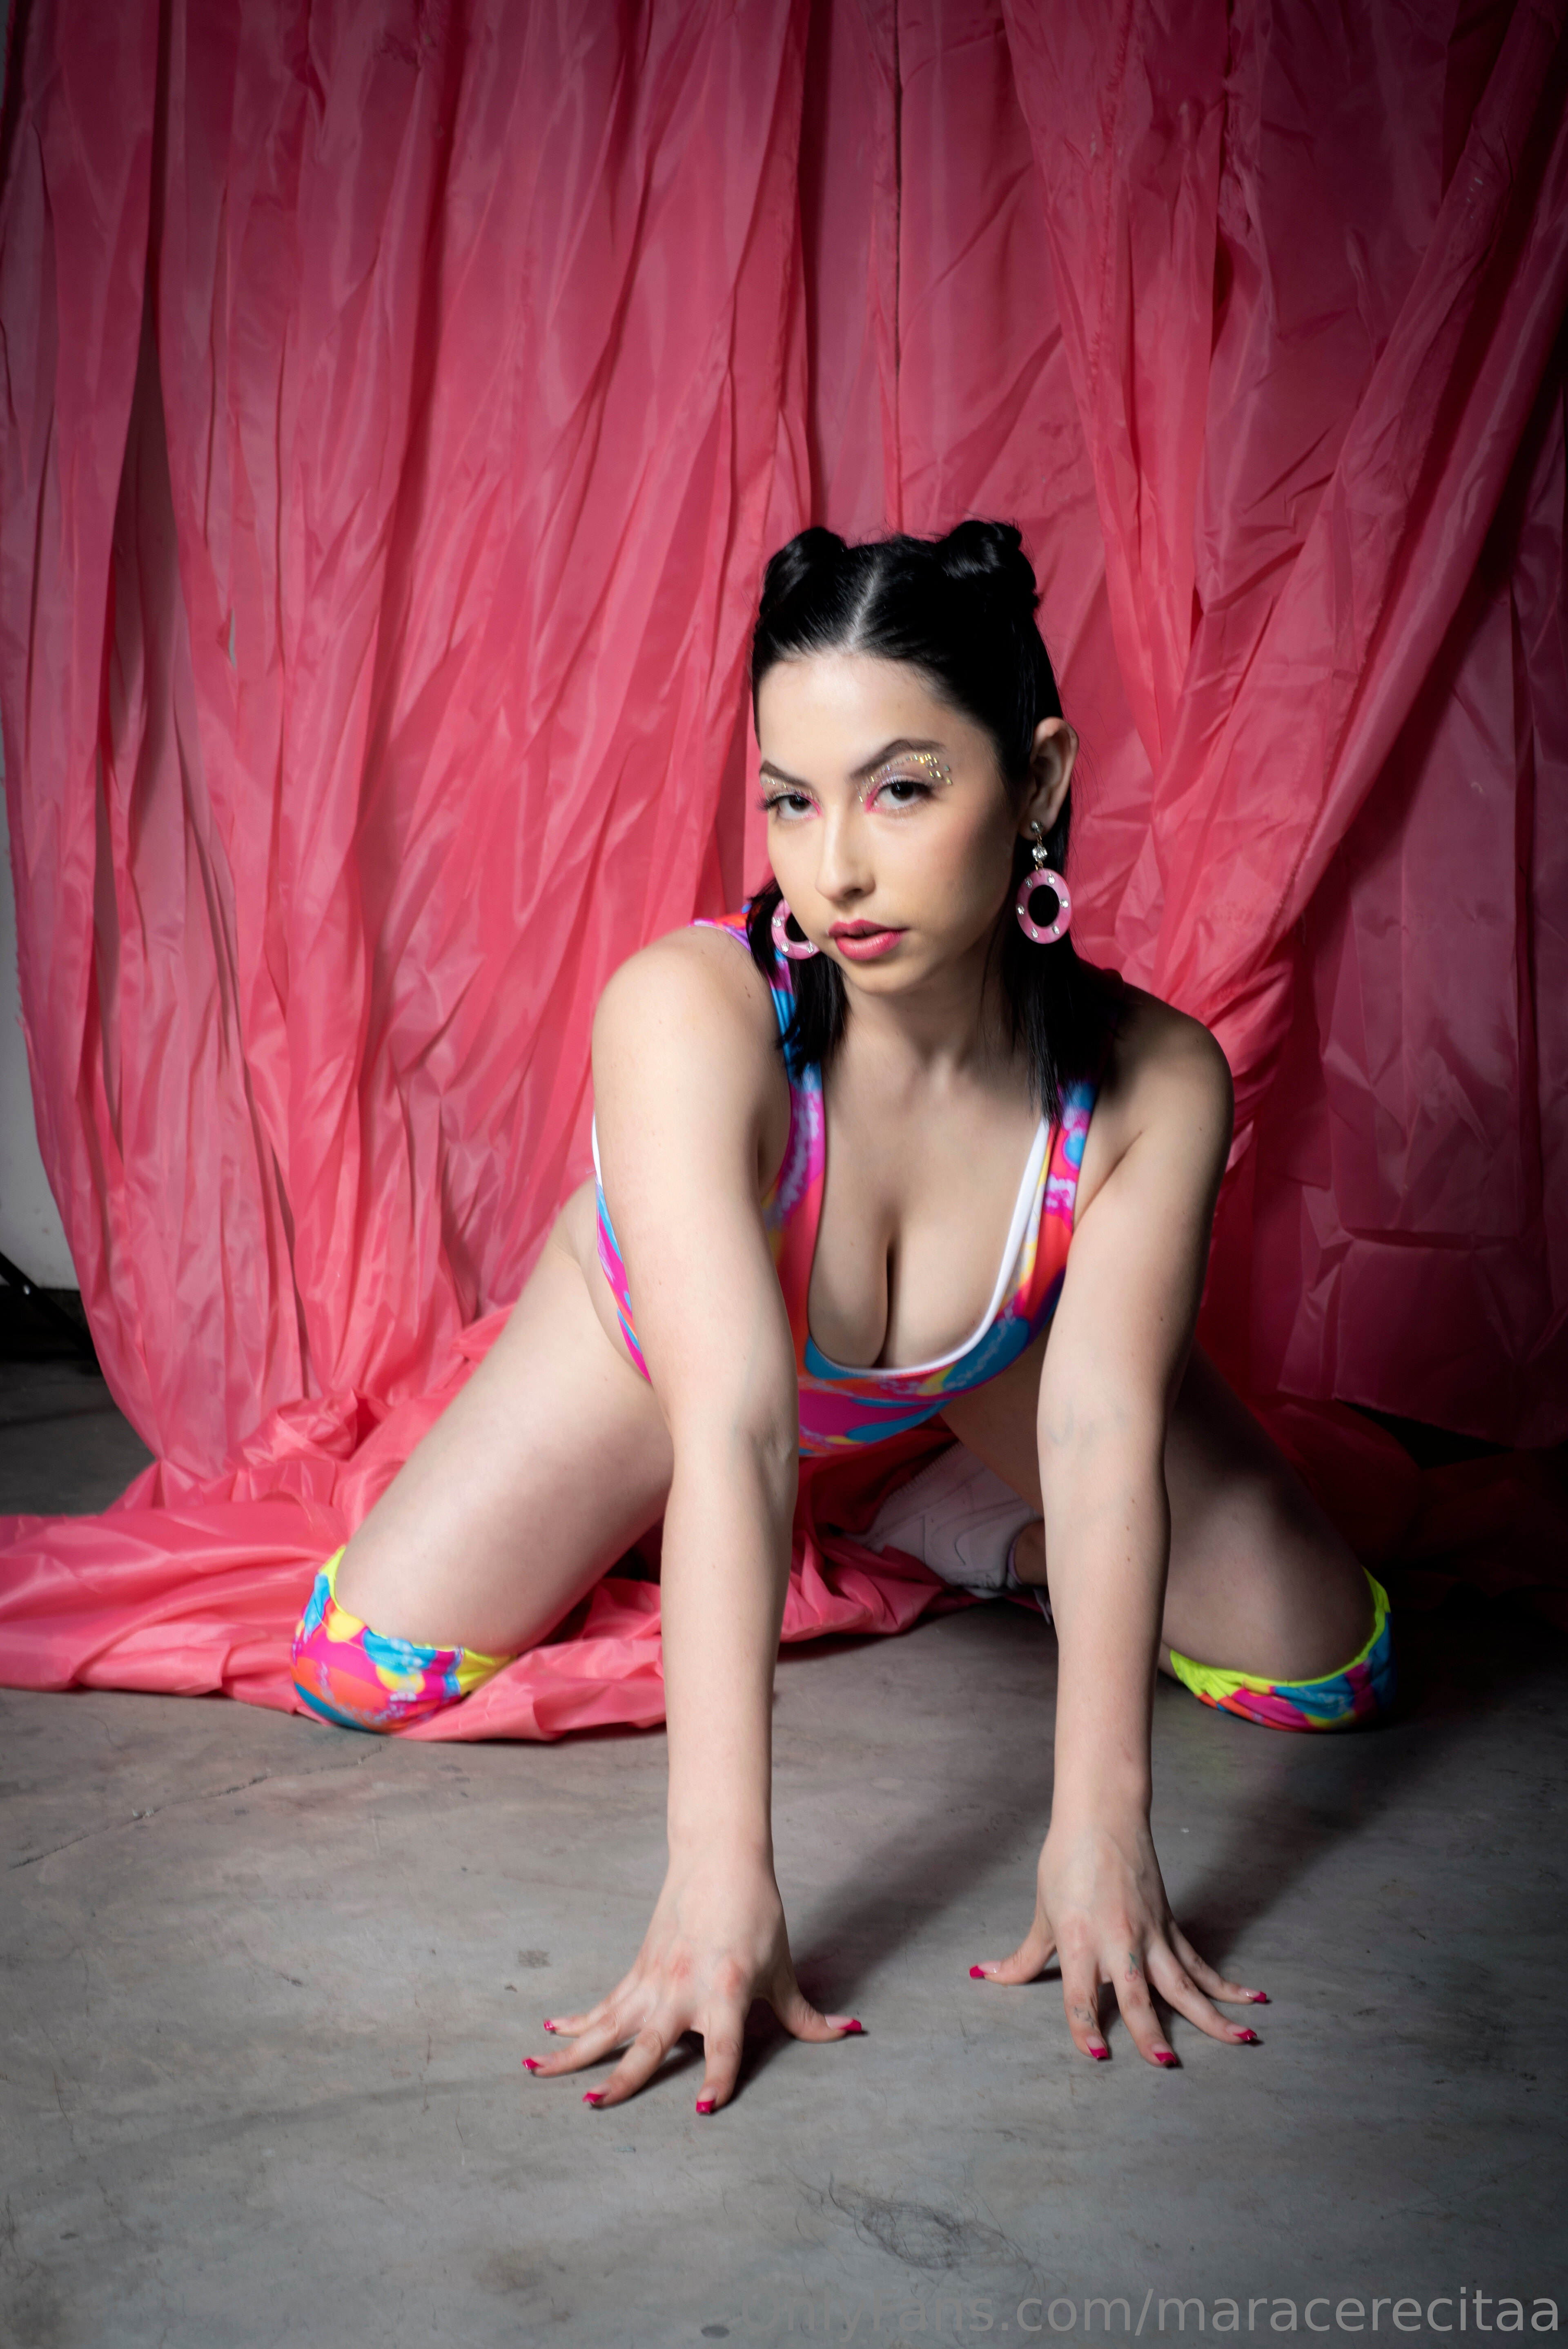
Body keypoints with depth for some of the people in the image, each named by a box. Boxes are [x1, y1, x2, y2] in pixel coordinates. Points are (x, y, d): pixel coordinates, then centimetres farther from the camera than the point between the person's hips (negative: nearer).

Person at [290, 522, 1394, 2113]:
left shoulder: (1152, 1085, -33)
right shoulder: (686, 1012, -42)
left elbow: (1105, 1433, -38)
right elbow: (734, 1425, -48)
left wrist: (1098, 1830, -47)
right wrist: (721, 1871, -52)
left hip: (989, 1361, 2)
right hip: (674, 1324, -1)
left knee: (1326, 1671, -5)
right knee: (362, 1673, -13)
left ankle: (974, 1527, 20)